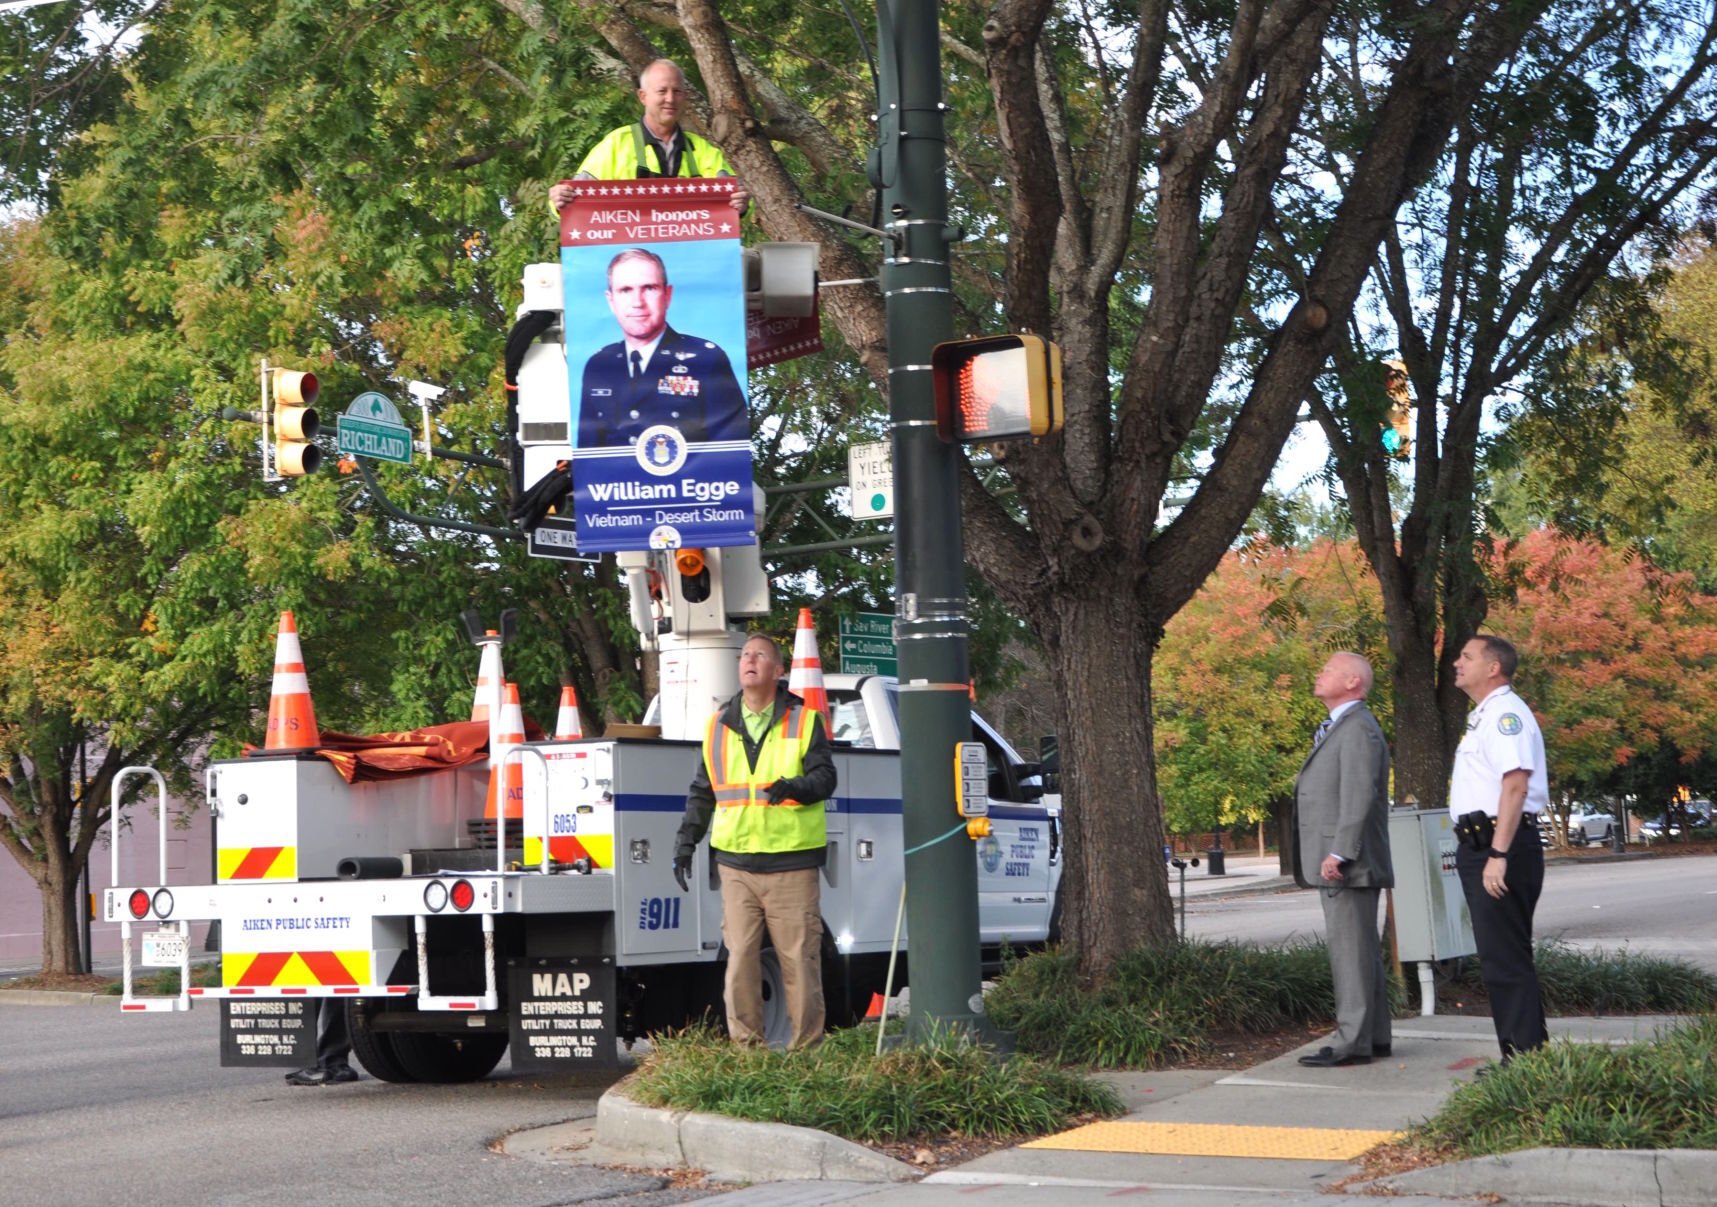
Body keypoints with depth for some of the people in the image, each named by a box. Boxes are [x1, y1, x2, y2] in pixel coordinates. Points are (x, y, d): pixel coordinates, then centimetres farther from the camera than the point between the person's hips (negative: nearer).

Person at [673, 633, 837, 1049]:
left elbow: (825, 775, -3)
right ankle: (744, 1046, 9)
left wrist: (796, 787, -23)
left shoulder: (804, 721, 5)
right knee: (740, 957, 1)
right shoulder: (719, 727, 14)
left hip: (792, 863, -3)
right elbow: (702, 791, 19)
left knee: (799, 958, -2)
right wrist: (686, 839, 12)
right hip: (737, 864, 3)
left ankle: (808, 1046, 6)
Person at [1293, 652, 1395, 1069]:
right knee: (1361, 951, 13)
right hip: (1338, 865, 11)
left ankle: (1353, 1041, -9)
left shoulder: (1358, 729, -13)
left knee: (1351, 950, -9)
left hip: (1348, 865, -11)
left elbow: (1359, 796, -21)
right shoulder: (1337, 728, 20)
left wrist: (1339, 853, -25)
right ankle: (1375, 1036, 19)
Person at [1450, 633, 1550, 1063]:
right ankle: (1519, 1056, 19)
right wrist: (1478, 852, 17)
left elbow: (1515, 785, -23)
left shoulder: (1506, 713, -13)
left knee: (1506, 959, -10)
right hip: (1480, 846, 10)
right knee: (1499, 960, 13)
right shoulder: (1484, 716, 19)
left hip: (1501, 847, -10)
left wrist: (1499, 855, -28)